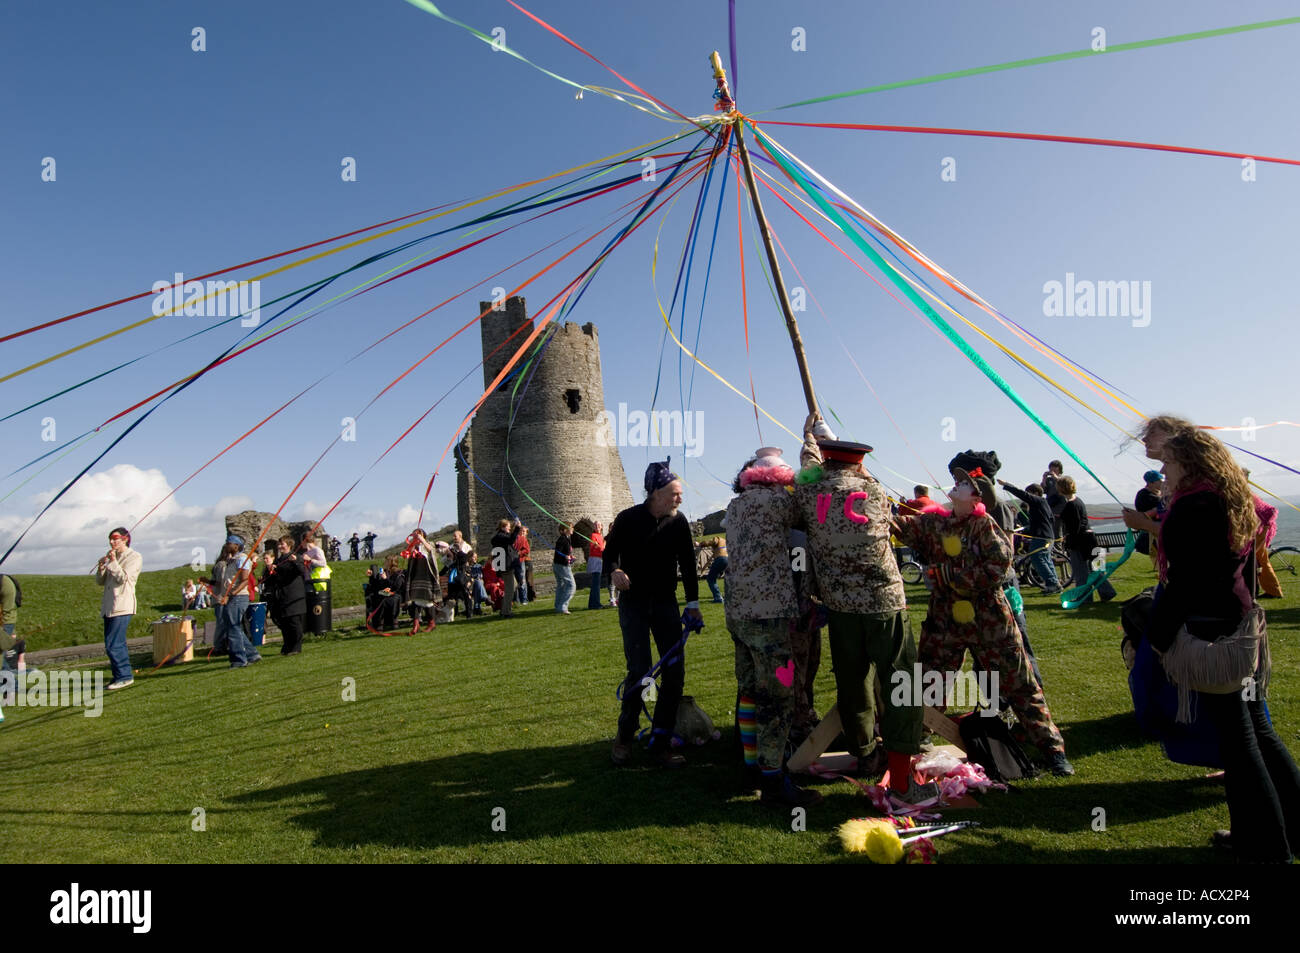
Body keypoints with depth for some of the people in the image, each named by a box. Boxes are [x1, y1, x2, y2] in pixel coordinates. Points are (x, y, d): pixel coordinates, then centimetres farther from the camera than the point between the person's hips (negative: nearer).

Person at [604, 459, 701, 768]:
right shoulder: (628, 519, -10)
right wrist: (615, 571, -21)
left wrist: (693, 603, 3)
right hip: (634, 603, -3)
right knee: (639, 672, -9)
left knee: (675, 672, -4)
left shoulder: (678, 522, -1)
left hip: (666, 603, 3)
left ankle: (660, 743, 10)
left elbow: (688, 564, 6)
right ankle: (625, 736, 15)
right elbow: (608, 554, 1)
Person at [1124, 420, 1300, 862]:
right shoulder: (1234, 502, 11)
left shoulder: (1192, 508, -18)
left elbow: (1182, 581, -21)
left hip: (1207, 631, -9)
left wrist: (1158, 635, -13)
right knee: (1256, 728, 18)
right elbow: (1246, 569, 18)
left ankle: (1263, 844, 15)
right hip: (1240, 624, 9)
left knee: (1235, 733, 2)